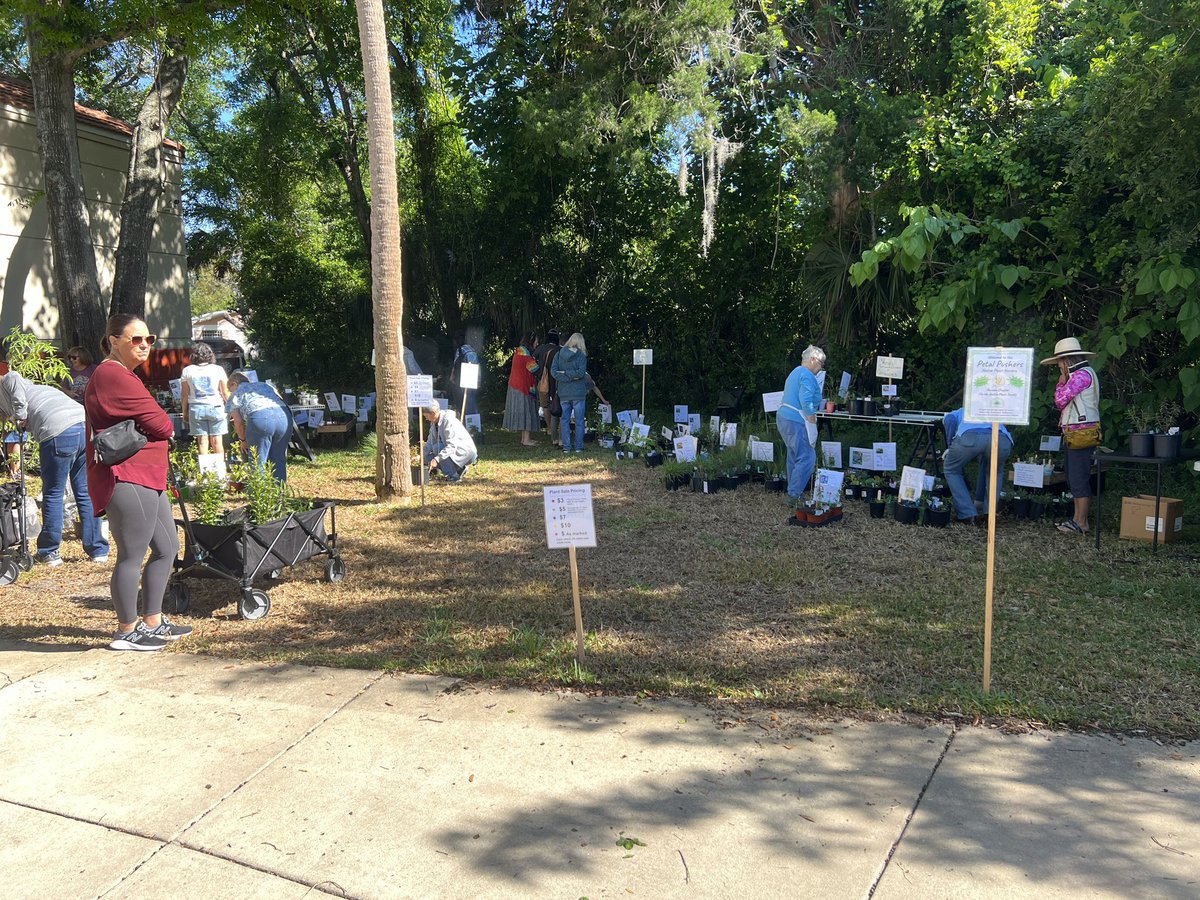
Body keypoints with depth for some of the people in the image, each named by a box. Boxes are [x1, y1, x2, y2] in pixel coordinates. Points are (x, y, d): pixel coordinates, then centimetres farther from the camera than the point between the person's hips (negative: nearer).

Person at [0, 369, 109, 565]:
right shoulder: (41, 389, 38)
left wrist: (20, 416, 2)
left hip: (59, 433, -6)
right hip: (87, 425, 6)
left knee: (53, 494, 7)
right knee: (85, 493, 12)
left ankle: (49, 552, 16)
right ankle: (98, 550, 14)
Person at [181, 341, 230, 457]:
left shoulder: (187, 371, 3)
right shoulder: (218, 369, -1)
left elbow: (184, 394, 4)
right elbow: (225, 393, 0)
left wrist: (185, 412, 11)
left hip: (196, 408, 1)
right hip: (215, 407, -1)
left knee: (202, 441, 2)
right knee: (217, 441, 2)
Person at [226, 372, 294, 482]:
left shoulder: (235, 394, 22)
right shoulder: (265, 385, 35)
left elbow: (238, 422, 13)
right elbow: (281, 400, 27)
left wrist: (243, 440, 26)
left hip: (259, 418, -4)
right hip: (284, 416, 4)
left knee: (258, 461, 5)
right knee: (279, 460, 14)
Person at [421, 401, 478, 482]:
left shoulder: (448, 421, -25)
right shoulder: (434, 423, 3)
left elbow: (452, 446, -32)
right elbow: (430, 443, 7)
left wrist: (436, 459, -38)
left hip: (466, 451, -9)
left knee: (437, 448, -27)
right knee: (428, 458, 1)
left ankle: (453, 475, -14)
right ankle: (459, 468, 8)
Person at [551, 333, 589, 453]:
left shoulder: (558, 354, 3)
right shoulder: (581, 355, -6)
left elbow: (553, 372, -6)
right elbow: (581, 373, -17)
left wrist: (564, 374, -8)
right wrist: (571, 375, -7)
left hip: (563, 392, 3)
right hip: (578, 393, -3)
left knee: (565, 419, 9)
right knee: (579, 421, 5)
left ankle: (566, 446, 8)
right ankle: (579, 447, 7)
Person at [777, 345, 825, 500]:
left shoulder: (795, 372, 20)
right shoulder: (807, 376, -13)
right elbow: (806, 403, -23)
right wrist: (813, 423, -16)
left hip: (783, 417, 11)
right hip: (796, 422, -11)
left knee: (794, 457, 17)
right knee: (807, 459, -7)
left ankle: (792, 492, 22)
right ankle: (794, 496, -7)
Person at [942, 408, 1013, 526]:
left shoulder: (957, 413, 41)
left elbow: (949, 419, 10)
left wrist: (950, 447, 17)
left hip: (969, 437, -3)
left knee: (951, 470, 25)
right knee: (995, 472, 35)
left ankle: (967, 516, 16)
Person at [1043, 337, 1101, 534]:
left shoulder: (1082, 374, -13)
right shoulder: (1076, 375, 19)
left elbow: (1060, 400, -14)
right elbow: (1062, 404, 17)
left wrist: (1062, 380, 0)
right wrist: (1064, 379, 14)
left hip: (1081, 434, -11)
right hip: (1072, 435, 11)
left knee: (1079, 479, -7)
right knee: (1073, 479, 14)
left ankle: (1081, 523, -4)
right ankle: (1077, 518, 19)